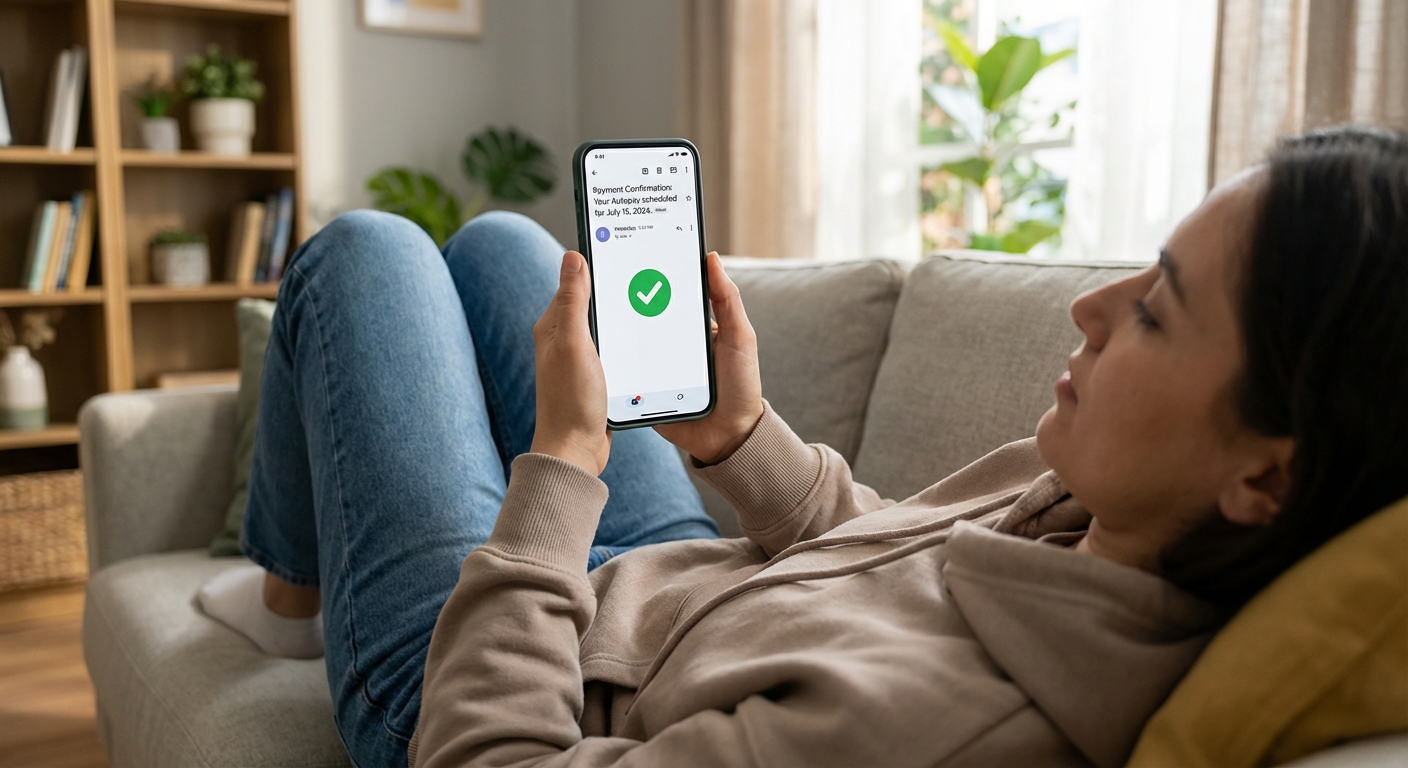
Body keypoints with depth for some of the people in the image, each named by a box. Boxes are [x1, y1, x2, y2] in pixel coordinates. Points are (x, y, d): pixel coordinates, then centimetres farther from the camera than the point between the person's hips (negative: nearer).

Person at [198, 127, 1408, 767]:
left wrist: (563, 455, -24)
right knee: (495, 241, 20)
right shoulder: (1109, 512, -22)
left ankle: (292, 588, 35)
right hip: (675, 581, 6)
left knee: (364, 251, 6)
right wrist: (745, 439, -11)